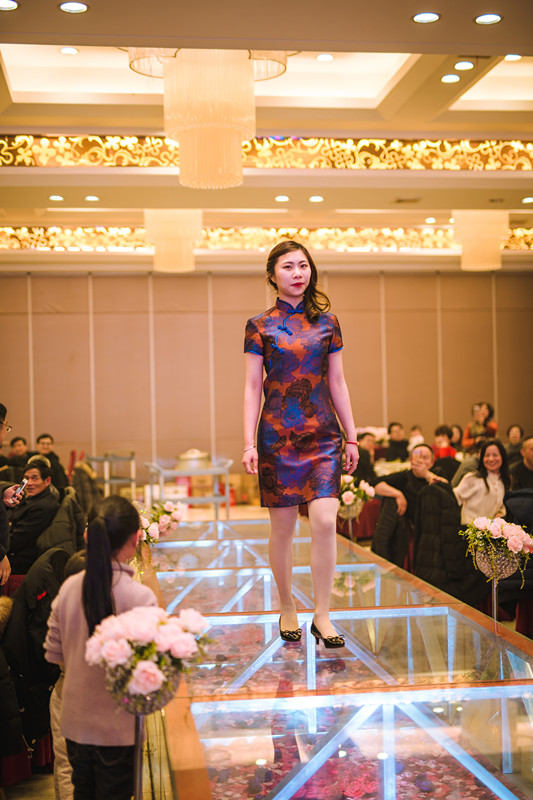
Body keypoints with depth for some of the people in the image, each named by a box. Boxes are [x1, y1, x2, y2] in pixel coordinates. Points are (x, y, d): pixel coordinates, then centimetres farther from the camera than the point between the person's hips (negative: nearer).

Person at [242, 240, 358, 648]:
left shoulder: (327, 323, 9)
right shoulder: (260, 326, 4)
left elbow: (338, 383, 12)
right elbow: (253, 388, 2)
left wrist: (352, 436, 10)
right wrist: (249, 443, -5)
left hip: (323, 433, 1)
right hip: (277, 433, -1)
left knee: (325, 520, -11)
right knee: (283, 527, 4)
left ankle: (322, 616, 0)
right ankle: (287, 610, 22)